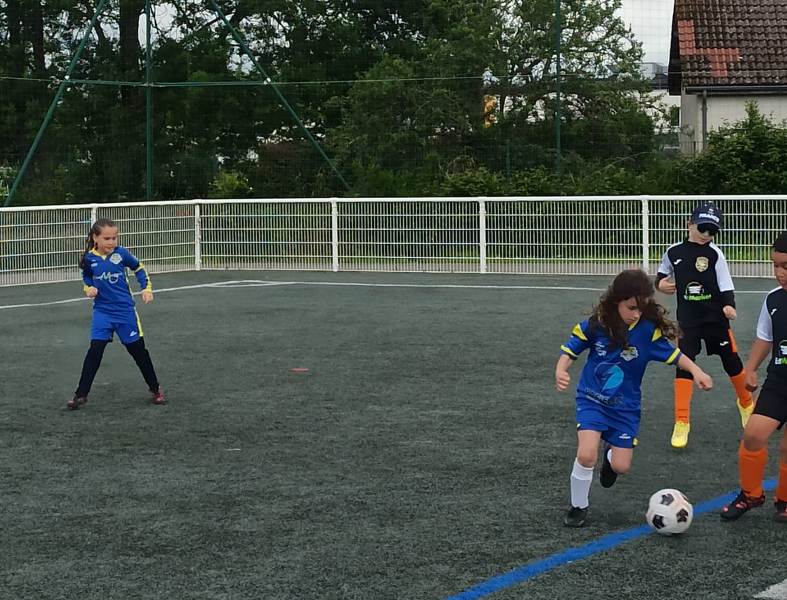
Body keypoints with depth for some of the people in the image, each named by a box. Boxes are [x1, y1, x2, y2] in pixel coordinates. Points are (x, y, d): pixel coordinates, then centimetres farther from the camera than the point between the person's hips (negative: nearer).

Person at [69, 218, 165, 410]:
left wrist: (147, 288, -2)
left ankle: (155, 389, 23)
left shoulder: (121, 253, -9)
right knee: (95, 350, -10)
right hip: (102, 311, 0)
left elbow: (139, 268, 7)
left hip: (125, 311, 0)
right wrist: (89, 288, -9)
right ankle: (81, 394, -3)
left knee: (138, 349, 8)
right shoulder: (89, 258, -6)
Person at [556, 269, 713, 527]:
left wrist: (696, 371, -22)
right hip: (592, 400, -1)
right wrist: (560, 372, -22)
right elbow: (570, 350, -3)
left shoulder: (648, 330, -14)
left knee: (621, 466, -1)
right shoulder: (595, 325, -14)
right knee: (586, 456, -20)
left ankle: (611, 453, 39)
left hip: (626, 406, 1)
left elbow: (673, 355, -5)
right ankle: (578, 507, 6)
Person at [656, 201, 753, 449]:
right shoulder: (673, 252, 0)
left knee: (731, 362, 10)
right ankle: (682, 423, -2)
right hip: (687, 319, 1)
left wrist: (729, 305, -25)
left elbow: (726, 285, -7)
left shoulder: (715, 254, -6)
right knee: (683, 366, -6)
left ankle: (746, 403, 37)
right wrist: (660, 283, -6)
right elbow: (662, 275, 16)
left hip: (715, 317, -1)